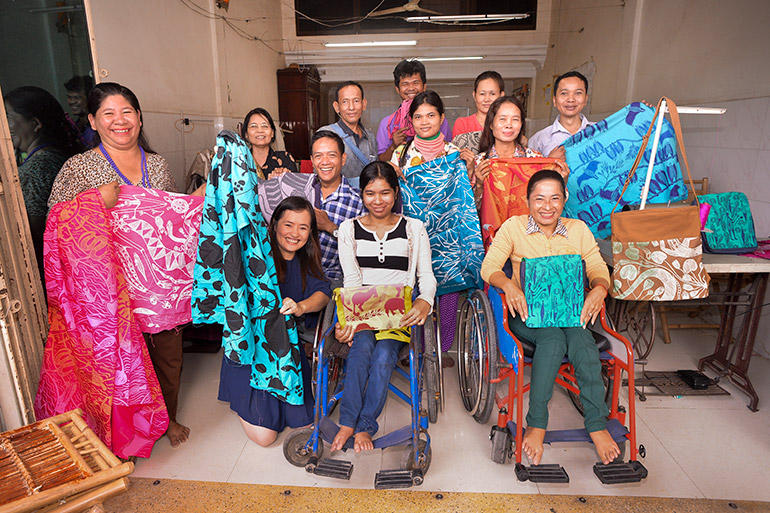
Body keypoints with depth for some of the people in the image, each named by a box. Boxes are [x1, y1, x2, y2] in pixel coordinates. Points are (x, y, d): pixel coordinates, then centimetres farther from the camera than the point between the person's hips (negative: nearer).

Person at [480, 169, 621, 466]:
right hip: (526, 312, -2)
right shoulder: (513, 227, 3)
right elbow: (489, 267, -6)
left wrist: (599, 288, -19)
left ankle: (597, 425, -18)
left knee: (581, 340, -30)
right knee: (553, 338, -32)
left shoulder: (578, 229, 11)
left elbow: (598, 268, 5)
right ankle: (536, 424, -23)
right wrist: (508, 285, -27)